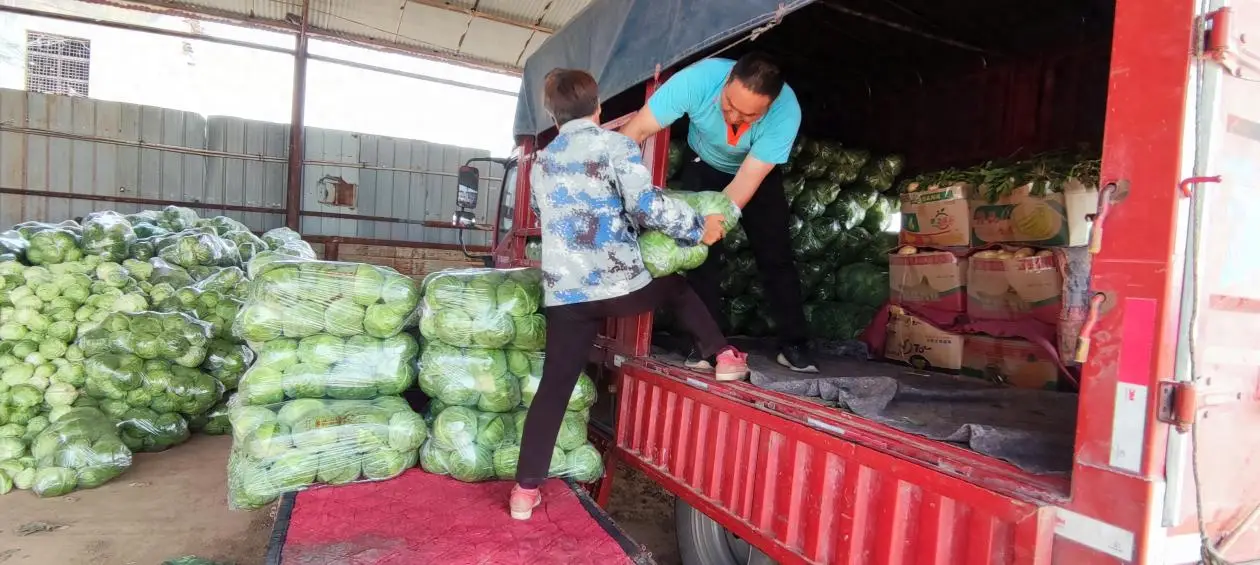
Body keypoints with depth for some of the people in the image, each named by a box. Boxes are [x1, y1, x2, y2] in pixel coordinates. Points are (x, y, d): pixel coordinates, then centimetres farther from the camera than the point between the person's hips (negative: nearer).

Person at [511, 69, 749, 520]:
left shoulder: (541, 163, 17)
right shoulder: (615, 145, -1)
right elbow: (647, 205, -14)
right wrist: (699, 227, -2)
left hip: (564, 293, 4)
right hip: (622, 284, -3)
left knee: (553, 388, 9)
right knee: (678, 285, 28)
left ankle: (525, 490, 12)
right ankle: (723, 358, 20)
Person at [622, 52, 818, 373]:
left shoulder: (786, 111, -37)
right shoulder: (699, 78, -38)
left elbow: (746, 180, -36)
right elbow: (638, 130, -35)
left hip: (759, 174, 0)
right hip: (704, 166, 1)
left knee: (775, 255, -3)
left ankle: (793, 344, 8)